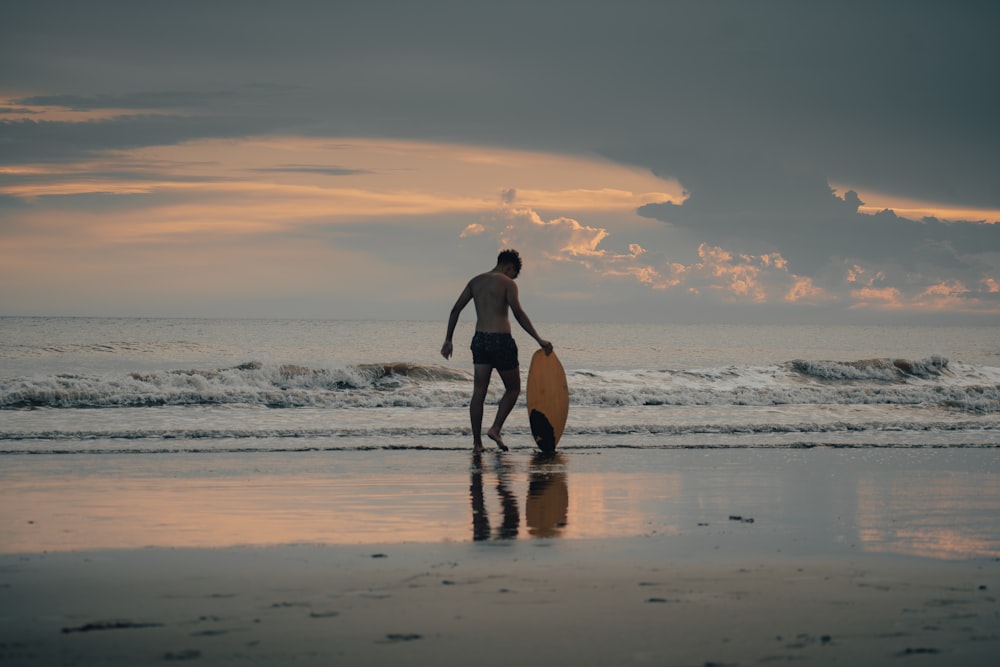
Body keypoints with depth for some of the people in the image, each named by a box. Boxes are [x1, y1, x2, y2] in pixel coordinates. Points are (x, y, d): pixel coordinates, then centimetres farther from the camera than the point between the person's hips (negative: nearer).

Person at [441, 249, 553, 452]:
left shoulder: (475, 282, 12)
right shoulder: (507, 283, -5)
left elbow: (455, 310, 9)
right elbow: (518, 314, -15)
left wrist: (448, 340, 14)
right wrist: (539, 340, -15)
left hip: (479, 339, 5)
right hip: (501, 340, -5)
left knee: (479, 392, 4)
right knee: (513, 389, 11)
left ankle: (477, 441, 1)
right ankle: (496, 428, -3)